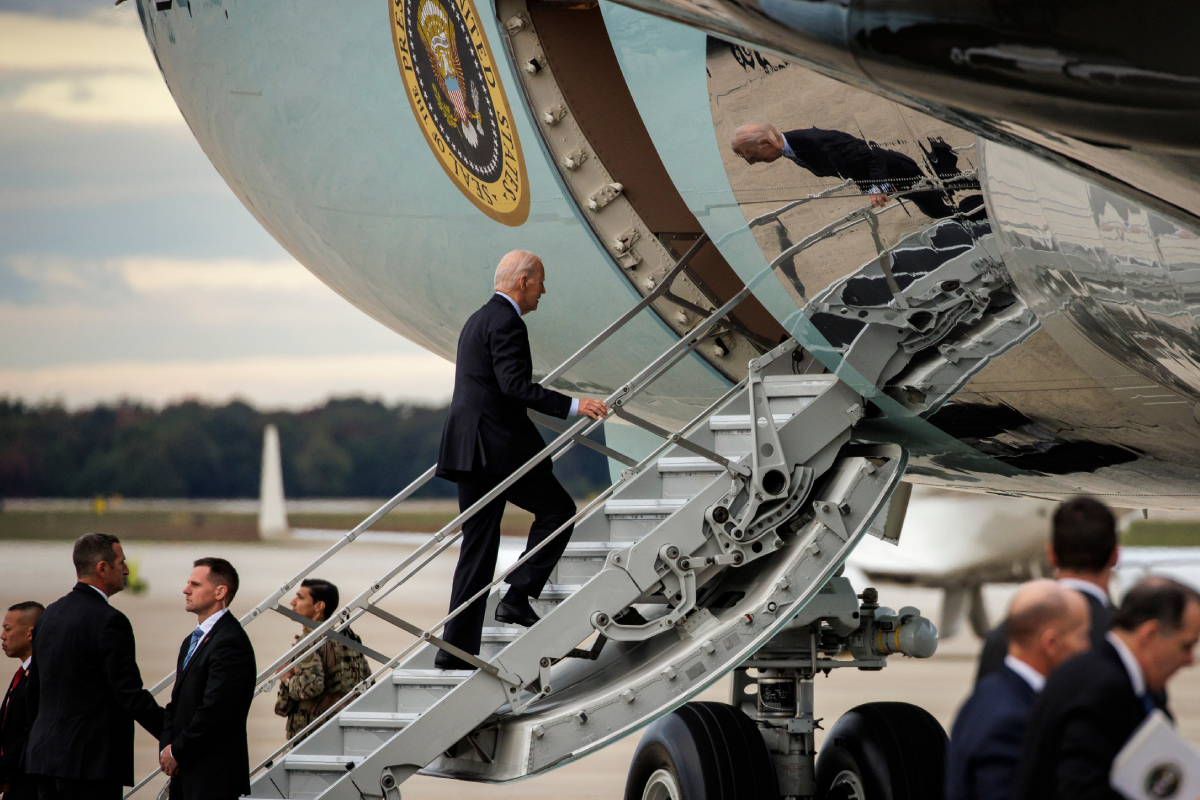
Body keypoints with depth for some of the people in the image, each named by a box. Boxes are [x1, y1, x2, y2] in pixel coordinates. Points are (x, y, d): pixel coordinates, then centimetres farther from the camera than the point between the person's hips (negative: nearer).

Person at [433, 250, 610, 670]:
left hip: (467, 447, 10)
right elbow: (515, 385, -21)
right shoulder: (507, 323, -10)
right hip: (498, 446, -10)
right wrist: (572, 406, -24)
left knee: (477, 549, 8)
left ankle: (455, 650, 4)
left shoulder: (478, 320, 21)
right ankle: (517, 597, -3)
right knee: (558, 509, 4)